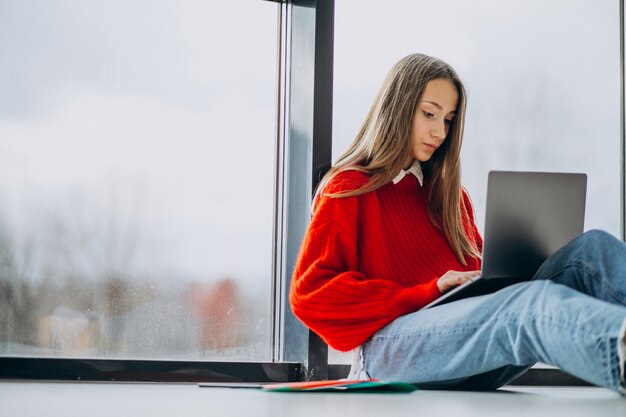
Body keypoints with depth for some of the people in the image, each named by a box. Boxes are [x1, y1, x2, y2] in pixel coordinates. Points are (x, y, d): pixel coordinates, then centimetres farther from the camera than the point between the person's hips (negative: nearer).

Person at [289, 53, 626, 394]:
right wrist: (427, 293, -9)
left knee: (592, 248, -18)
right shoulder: (349, 189, 12)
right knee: (532, 301, -37)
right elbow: (310, 294, 0)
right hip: (392, 345, -6)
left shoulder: (450, 195, 31)